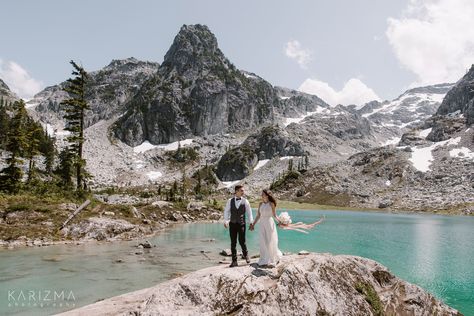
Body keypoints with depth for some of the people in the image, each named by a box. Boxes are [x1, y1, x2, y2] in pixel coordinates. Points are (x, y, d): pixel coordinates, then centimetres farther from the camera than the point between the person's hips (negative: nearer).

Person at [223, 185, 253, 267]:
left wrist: (251, 222, -2)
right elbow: (226, 211, 6)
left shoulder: (245, 201, 1)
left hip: (241, 224, -1)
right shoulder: (230, 201, 3)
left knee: (242, 242, -6)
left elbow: (249, 212, 3)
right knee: (233, 243, 4)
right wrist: (225, 221, -1)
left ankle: (246, 255, 23)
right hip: (232, 224, 1)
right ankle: (234, 261, 14)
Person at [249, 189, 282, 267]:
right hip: (262, 224, 4)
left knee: (270, 242, 2)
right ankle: (265, 260, 16)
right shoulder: (261, 204, 6)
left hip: (269, 223, -4)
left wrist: (279, 221, -23)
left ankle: (272, 260, 18)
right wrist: (253, 224, 10)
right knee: (263, 242, 5)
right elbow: (258, 215, 10)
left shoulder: (271, 204, -7)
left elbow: (274, 215, -5)